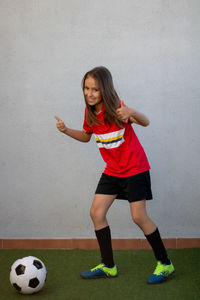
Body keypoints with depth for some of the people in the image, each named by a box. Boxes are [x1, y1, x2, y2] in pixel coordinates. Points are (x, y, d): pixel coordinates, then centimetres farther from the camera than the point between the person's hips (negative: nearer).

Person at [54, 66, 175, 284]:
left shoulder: (115, 107, -18)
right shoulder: (90, 111, 0)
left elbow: (145, 122, -32)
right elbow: (86, 136, 17)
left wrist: (132, 113, -53)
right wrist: (67, 131, -1)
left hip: (135, 168, -7)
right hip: (112, 170, 7)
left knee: (139, 217, -8)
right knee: (96, 213, 2)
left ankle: (165, 264, 10)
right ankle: (108, 266, 15)